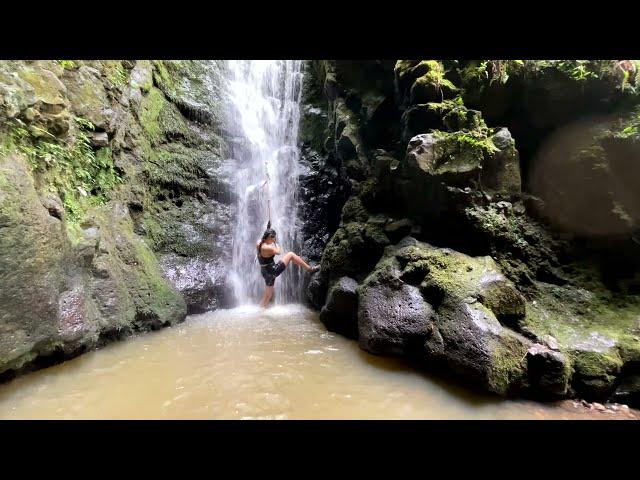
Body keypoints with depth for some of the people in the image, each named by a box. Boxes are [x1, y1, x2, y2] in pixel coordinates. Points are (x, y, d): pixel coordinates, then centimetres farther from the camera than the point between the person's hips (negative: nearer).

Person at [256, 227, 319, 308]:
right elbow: (279, 252, -5)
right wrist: (275, 244, 8)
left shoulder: (259, 244, 0)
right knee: (290, 254, -2)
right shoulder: (268, 248, -23)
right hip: (273, 271, -8)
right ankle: (309, 268, 2)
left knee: (268, 294, 22)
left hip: (265, 273, 8)